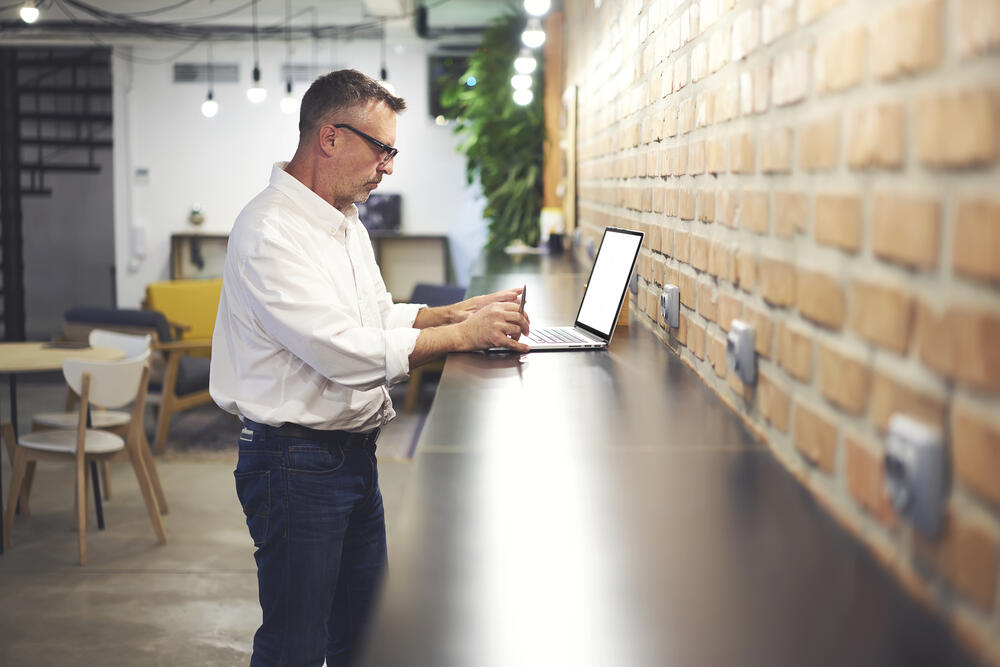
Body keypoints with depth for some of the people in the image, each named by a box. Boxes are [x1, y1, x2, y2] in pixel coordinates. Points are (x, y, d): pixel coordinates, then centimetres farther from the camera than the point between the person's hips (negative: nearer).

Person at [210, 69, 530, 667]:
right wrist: (462, 335, -22)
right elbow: (345, 352, -28)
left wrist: (455, 312, 5)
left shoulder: (345, 222, 13)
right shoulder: (271, 231, -20)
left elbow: (379, 316, 21)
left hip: (356, 454, 9)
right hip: (298, 462, -9)